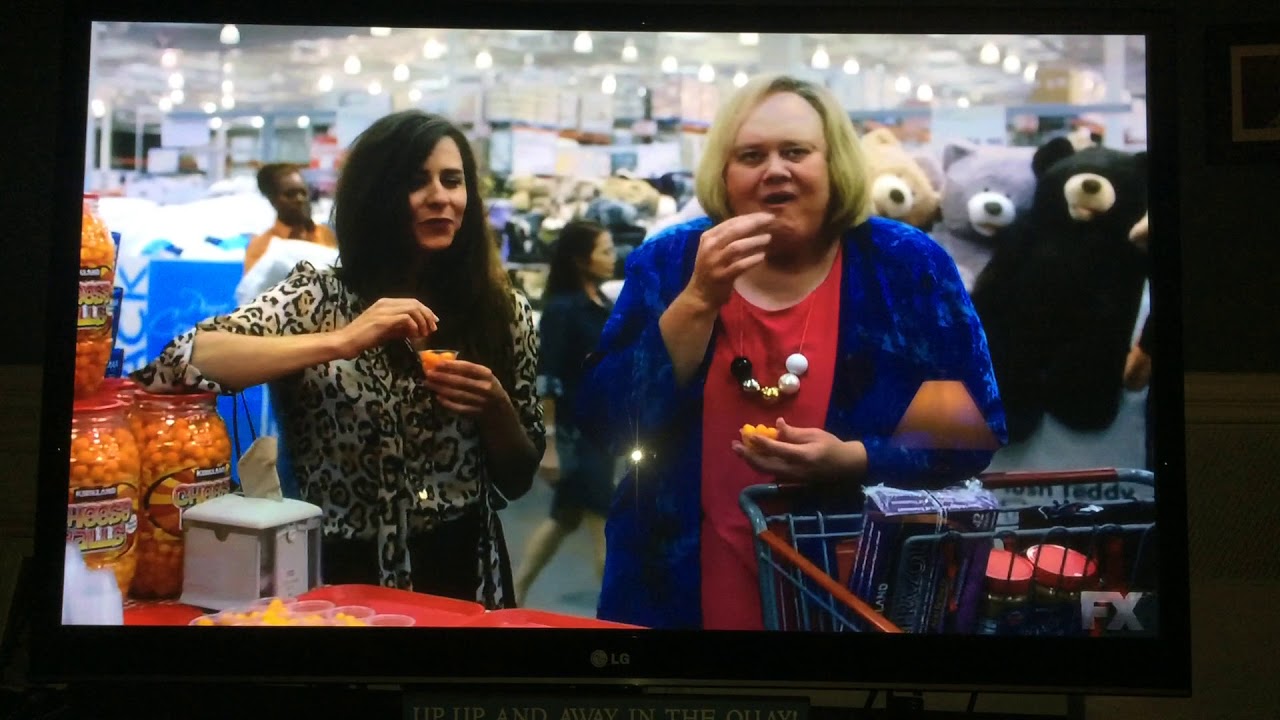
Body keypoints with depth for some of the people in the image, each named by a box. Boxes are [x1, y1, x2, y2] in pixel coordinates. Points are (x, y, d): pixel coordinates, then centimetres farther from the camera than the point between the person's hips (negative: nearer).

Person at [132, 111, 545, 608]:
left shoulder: (501, 310, -2)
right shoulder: (317, 296, -7)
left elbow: (518, 480, 4)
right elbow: (169, 364, -23)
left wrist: (495, 405, -15)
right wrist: (339, 342, -28)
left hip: (465, 574, 2)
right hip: (345, 575, -2)